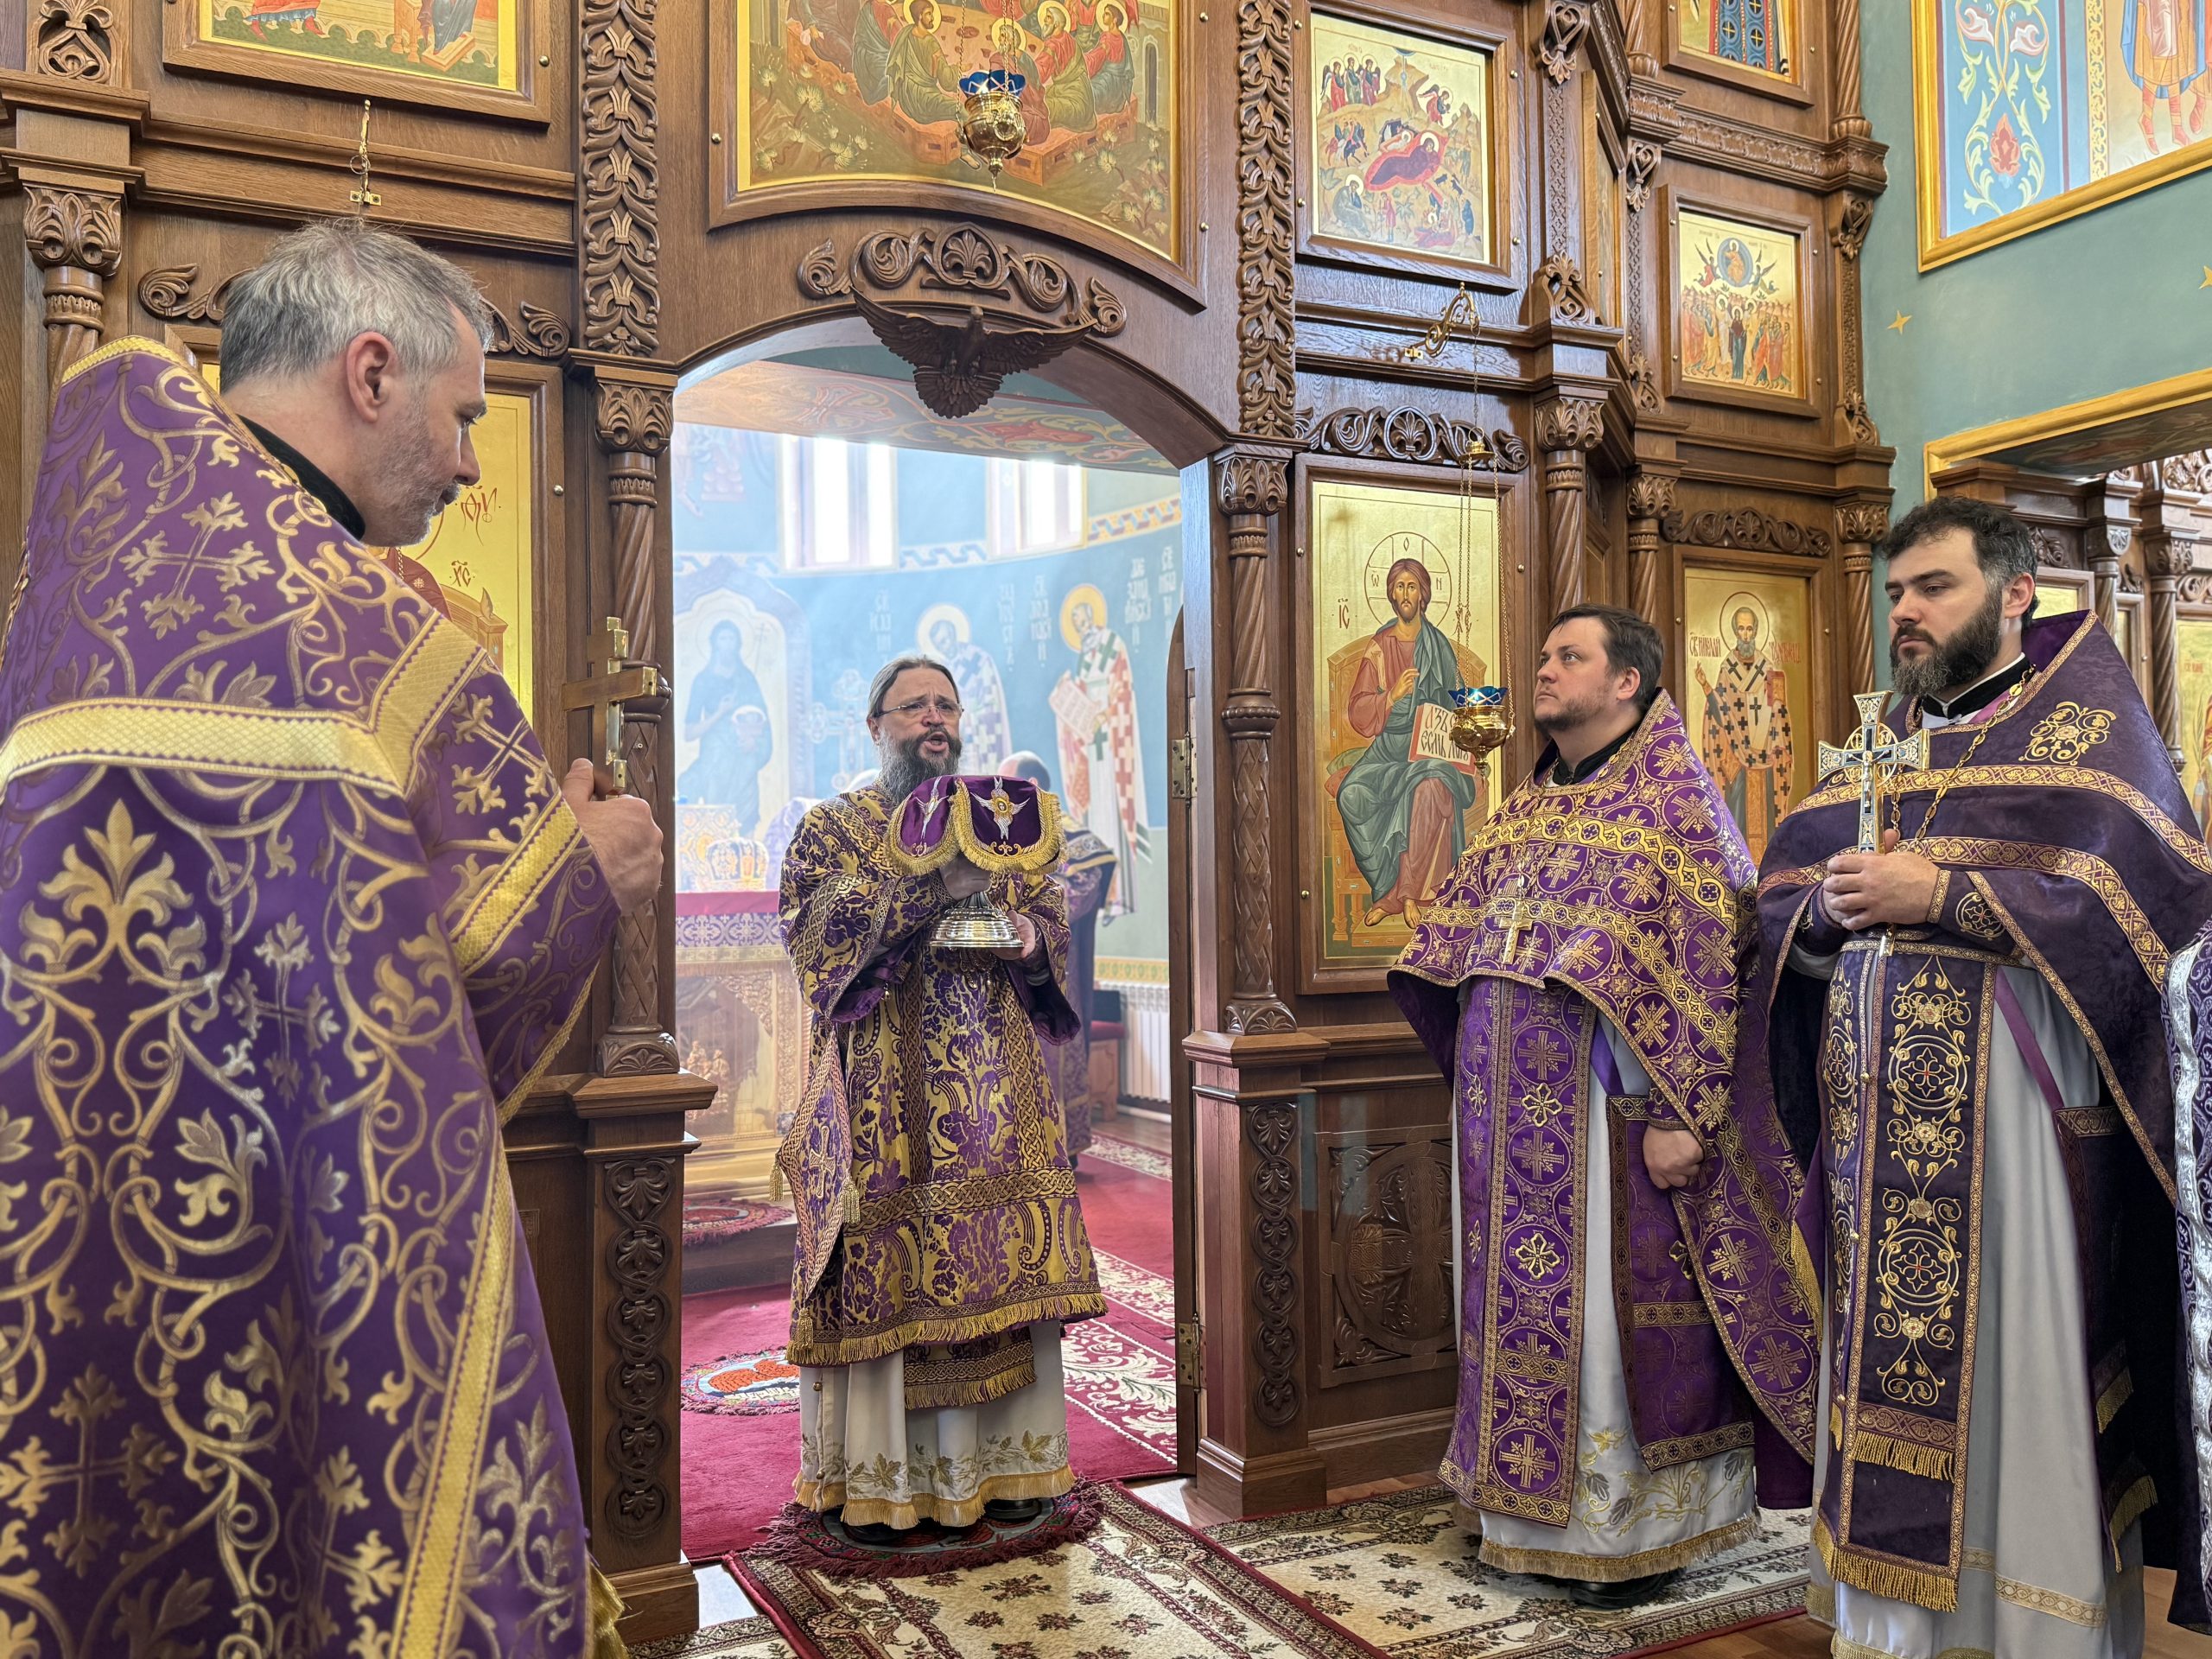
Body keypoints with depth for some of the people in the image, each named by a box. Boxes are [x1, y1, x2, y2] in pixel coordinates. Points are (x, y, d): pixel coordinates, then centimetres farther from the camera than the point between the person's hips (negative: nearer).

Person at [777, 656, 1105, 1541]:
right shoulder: (831, 827, 6)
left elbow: (1052, 918, 15)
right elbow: (816, 920, -11)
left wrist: (1028, 938, -9)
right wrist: (934, 884, -21)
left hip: (995, 1088, 4)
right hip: (882, 1095, -3)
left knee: (1002, 1266, 3)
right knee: (881, 1268, -4)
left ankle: (994, 1459, 15)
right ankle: (875, 1479, 7)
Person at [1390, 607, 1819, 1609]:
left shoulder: (1674, 804, -7)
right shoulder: (1526, 812, 14)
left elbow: (1706, 966, -14)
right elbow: (1458, 947, 19)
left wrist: (1679, 1113, -19)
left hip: (1604, 1111, -7)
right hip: (1516, 1118, 7)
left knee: (1615, 1305, 2)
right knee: (1532, 1298, 14)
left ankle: (1636, 1527, 17)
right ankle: (1539, 1502, 28)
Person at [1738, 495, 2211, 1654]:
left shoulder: (2088, 725, 1)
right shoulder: (1878, 748, 17)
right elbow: (1781, 909, 15)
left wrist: (1940, 895, -17)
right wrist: (1828, 906, -7)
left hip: (2019, 1115, -5)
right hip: (1879, 1124, 5)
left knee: (2018, 1380, -1)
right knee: (1888, 1376, 8)